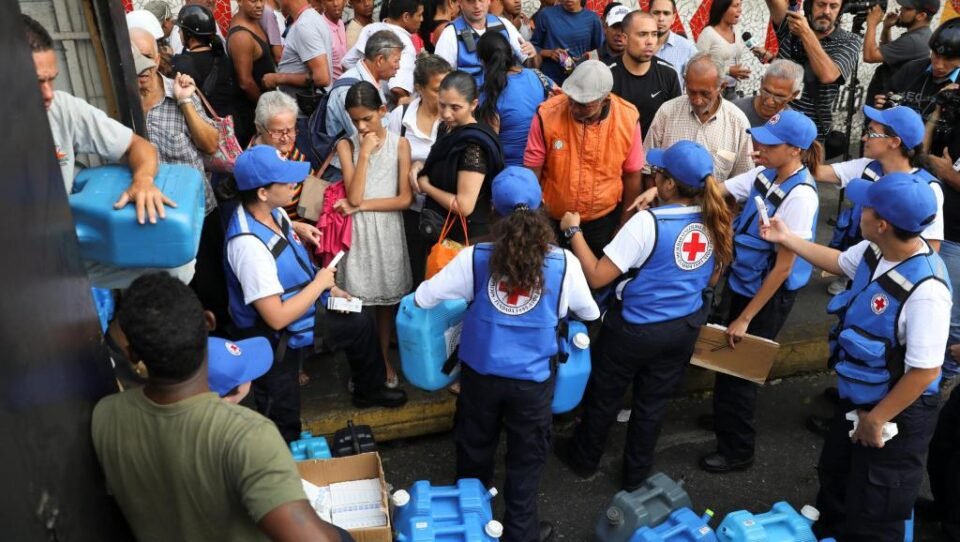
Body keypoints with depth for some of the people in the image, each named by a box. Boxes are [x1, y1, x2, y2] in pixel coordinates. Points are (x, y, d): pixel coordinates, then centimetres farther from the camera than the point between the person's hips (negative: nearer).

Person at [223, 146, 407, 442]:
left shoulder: (272, 211, -9)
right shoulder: (249, 245, -36)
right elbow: (277, 317, -34)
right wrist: (320, 284, -23)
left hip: (304, 310, 9)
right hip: (276, 341, -9)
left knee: (360, 323, 25)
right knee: (283, 431, 9)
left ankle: (370, 391, 48)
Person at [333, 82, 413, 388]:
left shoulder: (399, 144, -3)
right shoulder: (347, 145, -3)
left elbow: (405, 198, -9)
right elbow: (353, 196, -15)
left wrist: (362, 205, -14)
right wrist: (365, 153, -17)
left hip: (387, 231, 0)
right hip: (357, 231, 0)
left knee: (386, 298, 13)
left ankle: (385, 359, 30)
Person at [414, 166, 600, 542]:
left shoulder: (475, 257, -13)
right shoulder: (563, 262, -13)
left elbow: (423, 298, -5)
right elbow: (589, 312, 4)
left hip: (481, 372, 2)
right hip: (532, 377, -1)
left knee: (474, 451, 23)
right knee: (526, 459, 17)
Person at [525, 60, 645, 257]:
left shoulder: (627, 118, -16)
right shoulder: (547, 114, -20)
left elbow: (632, 175, -3)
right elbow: (532, 172, -11)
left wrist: (624, 226, 3)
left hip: (604, 220, 1)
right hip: (552, 220, -1)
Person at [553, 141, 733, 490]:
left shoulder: (648, 222, -27)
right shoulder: (715, 223, -7)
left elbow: (596, 277, -25)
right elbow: (712, 280, 8)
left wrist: (574, 230, -15)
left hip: (635, 329, -5)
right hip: (684, 328, 5)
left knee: (604, 395, 19)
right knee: (653, 403, 21)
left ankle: (584, 459, 41)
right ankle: (636, 475, 39)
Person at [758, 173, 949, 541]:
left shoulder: (925, 291, -37)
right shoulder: (875, 250, -11)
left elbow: (925, 372, -31)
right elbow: (840, 263, 14)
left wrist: (875, 420, -21)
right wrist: (787, 239, 15)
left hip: (896, 415, -9)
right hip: (856, 397, 9)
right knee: (835, 478, 31)